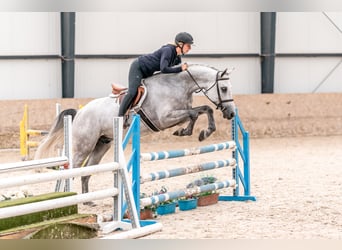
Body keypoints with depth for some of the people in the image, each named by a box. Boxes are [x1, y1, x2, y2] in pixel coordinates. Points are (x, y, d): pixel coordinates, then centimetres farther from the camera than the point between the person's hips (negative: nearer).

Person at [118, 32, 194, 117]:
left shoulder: (177, 58, -1)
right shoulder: (168, 50, -29)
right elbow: (163, 69, -40)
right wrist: (180, 68, -34)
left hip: (148, 73, 10)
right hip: (138, 67, -10)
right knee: (132, 93, -20)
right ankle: (120, 116, -20)